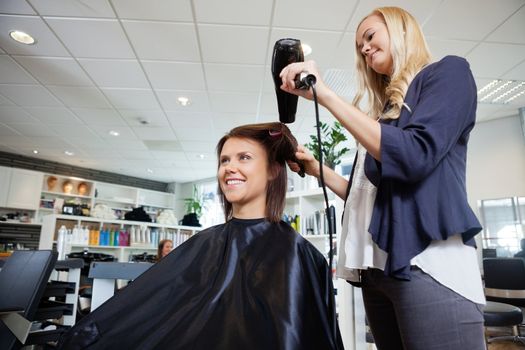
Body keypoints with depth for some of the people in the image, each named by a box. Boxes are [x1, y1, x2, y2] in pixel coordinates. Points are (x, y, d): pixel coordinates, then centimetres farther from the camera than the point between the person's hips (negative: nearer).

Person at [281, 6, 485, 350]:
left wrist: (325, 94, -15)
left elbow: (415, 156, -17)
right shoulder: (384, 108, 21)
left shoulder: (448, 72, 3)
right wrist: (317, 169, 12)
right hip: (376, 266, 7)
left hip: (427, 263, -7)